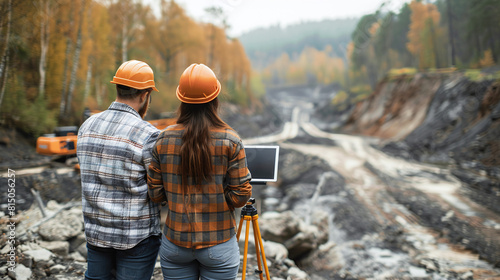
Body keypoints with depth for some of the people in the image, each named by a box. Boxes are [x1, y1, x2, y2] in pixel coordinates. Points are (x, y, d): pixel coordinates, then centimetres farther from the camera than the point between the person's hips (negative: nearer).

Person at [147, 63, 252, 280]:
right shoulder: (230, 141, -12)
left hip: (175, 244, 3)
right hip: (218, 246, -2)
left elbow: (155, 194, -1)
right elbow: (240, 196, -11)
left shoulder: (164, 139, -6)